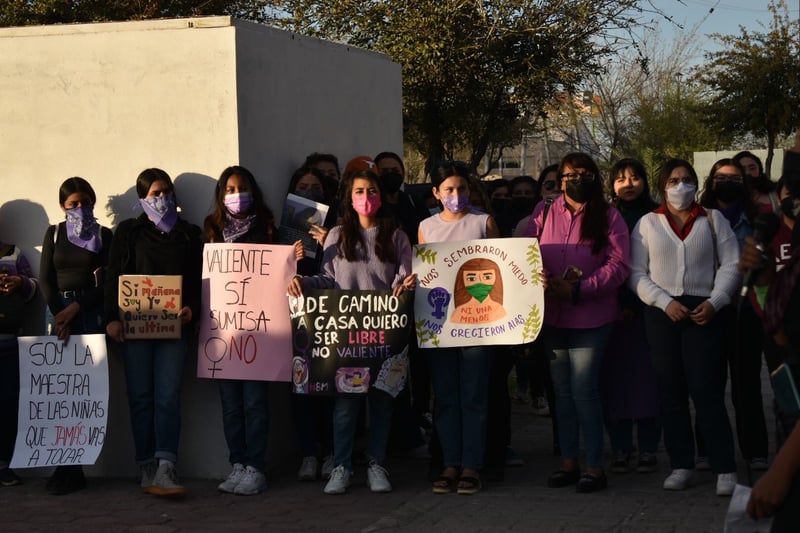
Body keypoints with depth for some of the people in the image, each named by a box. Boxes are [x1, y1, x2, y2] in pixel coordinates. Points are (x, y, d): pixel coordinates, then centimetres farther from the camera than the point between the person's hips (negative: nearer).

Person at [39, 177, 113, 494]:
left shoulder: (104, 236, 8)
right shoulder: (54, 234, 14)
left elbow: (109, 281, 0)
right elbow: (45, 279, 7)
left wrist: (76, 307, -11)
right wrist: (58, 314, -8)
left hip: (91, 314, -2)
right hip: (59, 313, 2)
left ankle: (69, 469, -9)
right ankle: (70, 469, -5)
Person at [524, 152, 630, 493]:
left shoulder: (608, 217, -1)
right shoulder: (544, 213, 9)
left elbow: (618, 266, -8)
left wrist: (577, 289, -17)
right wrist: (544, 281, -14)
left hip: (591, 316, -4)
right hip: (552, 315, 4)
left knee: (583, 390, -8)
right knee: (562, 390, 10)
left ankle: (595, 466, 0)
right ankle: (568, 461, 19)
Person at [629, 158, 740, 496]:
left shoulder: (712, 220, 10)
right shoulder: (647, 223, 10)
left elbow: (730, 265, 4)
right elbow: (637, 273, 3)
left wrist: (714, 302, -10)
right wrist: (665, 302, -9)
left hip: (702, 312, -2)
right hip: (661, 313, 2)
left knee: (706, 389, -9)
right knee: (671, 391, 4)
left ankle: (725, 469, -7)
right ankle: (681, 465, 11)